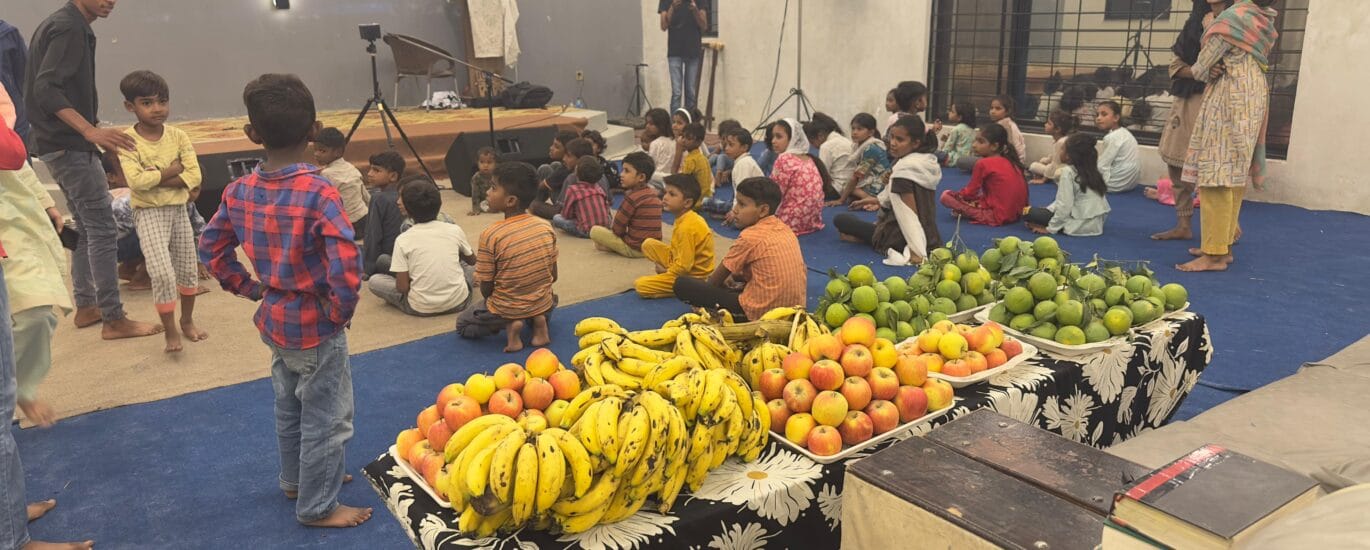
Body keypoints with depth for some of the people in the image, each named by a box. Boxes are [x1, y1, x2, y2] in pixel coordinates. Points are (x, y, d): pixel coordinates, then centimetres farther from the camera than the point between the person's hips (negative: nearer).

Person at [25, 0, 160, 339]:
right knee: (102, 229, -7)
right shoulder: (69, 28, -16)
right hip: (70, 146, -10)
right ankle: (113, 320, -4)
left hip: (62, 144, 10)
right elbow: (46, 88, -25)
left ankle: (85, 307, 23)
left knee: (86, 227, 16)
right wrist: (90, 131, -33)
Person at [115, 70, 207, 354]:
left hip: (178, 209, 4)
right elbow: (135, 180, -24)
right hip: (149, 213, -4)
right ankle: (170, 331, 2)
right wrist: (174, 169, -17)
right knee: (162, 274, -13)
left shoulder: (178, 136, -2)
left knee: (188, 269, 13)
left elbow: (194, 176, -10)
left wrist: (155, 180, -19)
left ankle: (187, 320, 34)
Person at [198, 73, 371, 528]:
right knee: (326, 418, 10)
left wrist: (249, 288, 12)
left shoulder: (239, 191, -4)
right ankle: (318, 506, 23)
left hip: (274, 320, 7)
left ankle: (297, 480, 45)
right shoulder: (319, 193, -25)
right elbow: (347, 269, -33)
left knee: (289, 408, 26)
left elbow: (211, 247, 8)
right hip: (316, 326, -7)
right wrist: (340, 312, -17)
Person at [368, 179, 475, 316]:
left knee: (374, 281, 14)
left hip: (421, 308, -2)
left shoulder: (403, 239, -10)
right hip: (459, 302, 2)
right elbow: (472, 260, 15)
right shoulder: (455, 230, -3)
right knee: (466, 268, 31)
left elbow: (402, 287, -12)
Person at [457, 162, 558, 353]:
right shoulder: (546, 228, -9)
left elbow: (486, 288, -14)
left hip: (506, 310, -4)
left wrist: (497, 301, 9)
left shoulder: (490, 235, -22)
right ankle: (539, 321, 8)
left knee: (462, 324, 25)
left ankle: (509, 325, -1)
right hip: (543, 305, 4)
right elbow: (553, 276, 1)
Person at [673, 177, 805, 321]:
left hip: (761, 311, -8)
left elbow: (714, 281, -2)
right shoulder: (785, 229, 8)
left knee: (682, 284, -5)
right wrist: (736, 277, 19)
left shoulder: (750, 237, -11)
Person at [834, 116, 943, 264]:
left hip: (900, 240, -8)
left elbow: (910, 214, -25)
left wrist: (916, 251, -27)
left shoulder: (904, 169, -22)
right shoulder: (928, 162, 3)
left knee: (840, 219, 3)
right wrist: (876, 200, 25)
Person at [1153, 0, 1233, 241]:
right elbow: (1176, 63, 6)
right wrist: (1197, 71, -10)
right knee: (1175, 160, 7)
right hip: (1185, 99, 7)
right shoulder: (1195, 22, 16)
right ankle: (1184, 225, 16)